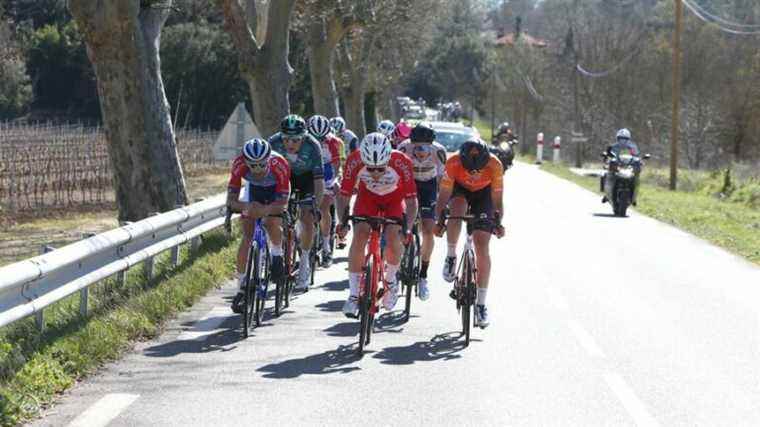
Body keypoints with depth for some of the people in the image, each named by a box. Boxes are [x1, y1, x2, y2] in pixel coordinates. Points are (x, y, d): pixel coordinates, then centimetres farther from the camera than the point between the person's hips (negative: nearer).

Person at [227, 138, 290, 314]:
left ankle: (277, 254, 5)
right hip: (253, 189, 2)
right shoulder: (239, 164, -33)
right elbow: (231, 199, -30)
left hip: (276, 190, -1)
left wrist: (264, 210, -57)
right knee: (247, 235, -10)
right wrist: (245, 207, -52)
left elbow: (282, 203, -38)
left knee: (272, 223, -27)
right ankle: (242, 287, -6)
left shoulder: (279, 164, -38)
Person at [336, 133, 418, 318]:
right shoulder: (354, 161, -32)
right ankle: (353, 294, -11)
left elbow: (411, 199, -29)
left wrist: (408, 228, -40)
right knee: (359, 237, -19)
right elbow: (344, 195, -23)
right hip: (367, 197, 1)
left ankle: (391, 279, 8)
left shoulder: (402, 162, -36)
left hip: (395, 200, -1)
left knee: (393, 238, -21)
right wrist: (342, 221, -36)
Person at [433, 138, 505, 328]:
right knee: (457, 209, -37)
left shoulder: (495, 165, -32)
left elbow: (497, 200, -24)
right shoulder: (453, 163, -33)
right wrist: (439, 221, -37)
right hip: (459, 190, 0)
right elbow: (443, 196, -26)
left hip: (484, 194, 0)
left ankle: (481, 304, -3)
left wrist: (497, 223, -37)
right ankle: (451, 257, -13)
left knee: (482, 247, -10)